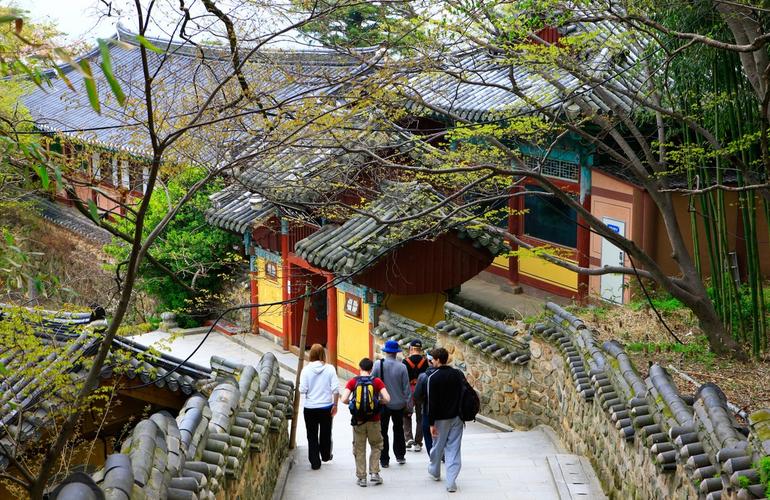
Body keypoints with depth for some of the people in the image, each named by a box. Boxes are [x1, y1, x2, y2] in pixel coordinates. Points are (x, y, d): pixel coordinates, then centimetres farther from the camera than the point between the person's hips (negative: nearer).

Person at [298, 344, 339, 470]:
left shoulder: (306, 370, -11)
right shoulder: (330, 369, -8)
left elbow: (302, 390, -12)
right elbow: (336, 389, -9)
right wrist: (335, 405, 2)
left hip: (310, 408, -2)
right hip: (326, 407, 2)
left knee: (312, 436, 8)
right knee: (325, 433, 21)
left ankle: (315, 462, 7)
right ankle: (325, 456, 39)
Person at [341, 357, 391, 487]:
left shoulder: (352, 381, -3)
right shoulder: (376, 381, -3)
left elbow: (344, 399, -14)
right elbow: (387, 399, -12)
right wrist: (378, 402, 7)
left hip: (358, 420, 0)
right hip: (374, 420, 0)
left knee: (359, 449, 10)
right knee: (376, 446, 17)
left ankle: (361, 477, 11)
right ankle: (374, 473, 9)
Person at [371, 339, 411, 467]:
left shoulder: (378, 365, -13)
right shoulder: (402, 367, -11)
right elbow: (406, 387, -5)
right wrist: (408, 403, 5)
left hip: (382, 404, -1)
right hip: (398, 404, 1)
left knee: (382, 432, 8)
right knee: (398, 429, 22)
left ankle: (384, 460, 9)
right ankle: (400, 455, 26)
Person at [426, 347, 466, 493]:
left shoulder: (433, 378, -13)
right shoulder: (458, 374, 3)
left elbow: (432, 402, -14)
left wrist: (431, 423, -11)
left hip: (441, 419, -4)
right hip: (457, 417, 4)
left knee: (438, 446, 17)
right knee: (454, 448, 2)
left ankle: (435, 471, 39)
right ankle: (451, 482, -5)